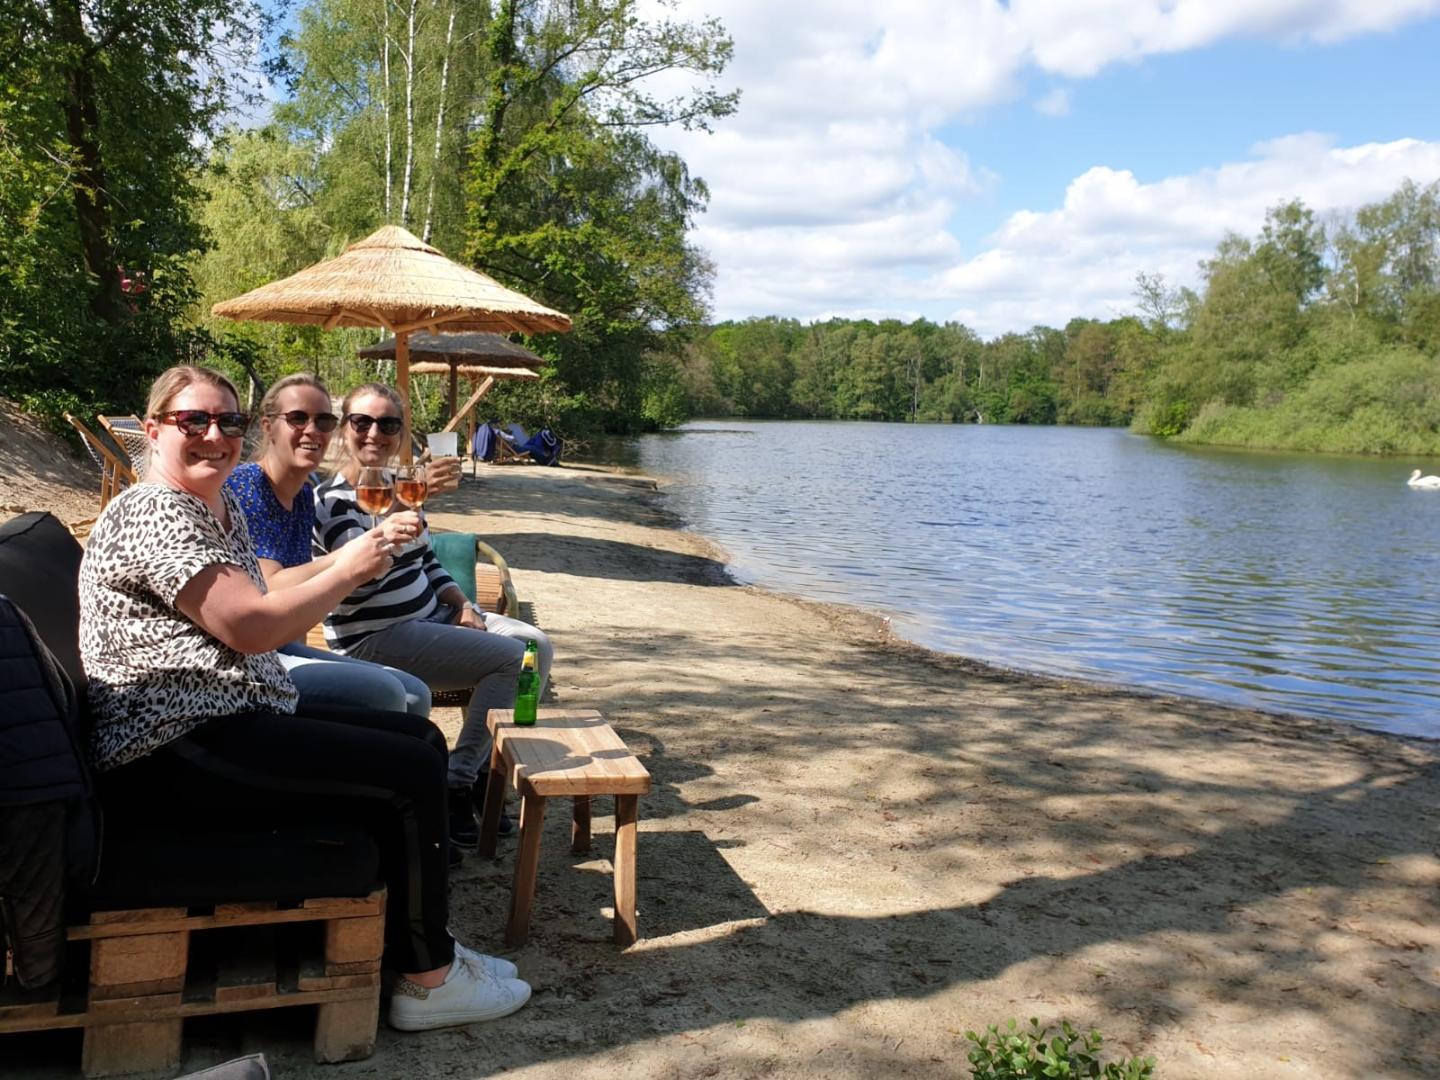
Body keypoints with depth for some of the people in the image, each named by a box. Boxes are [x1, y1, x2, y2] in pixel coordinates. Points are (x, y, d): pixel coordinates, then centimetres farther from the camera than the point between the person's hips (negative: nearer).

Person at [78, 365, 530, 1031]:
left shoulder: (225, 511, 17)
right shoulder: (153, 513, -14)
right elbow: (250, 628, -21)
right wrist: (347, 571, -10)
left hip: (234, 721, 10)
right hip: (171, 751, -10)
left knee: (421, 738, 7)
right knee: (411, 770, -16)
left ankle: (422, 945, 15)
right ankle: (428, 982, -2)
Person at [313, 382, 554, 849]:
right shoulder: (335, 500, -12)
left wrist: (461, 603, 5)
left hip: (429, 617, 8)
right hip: (375, 639, -8)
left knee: (538, 646, -3)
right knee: (510, 659, -19)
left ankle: (487, 768, 4)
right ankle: (456, 784, -9)